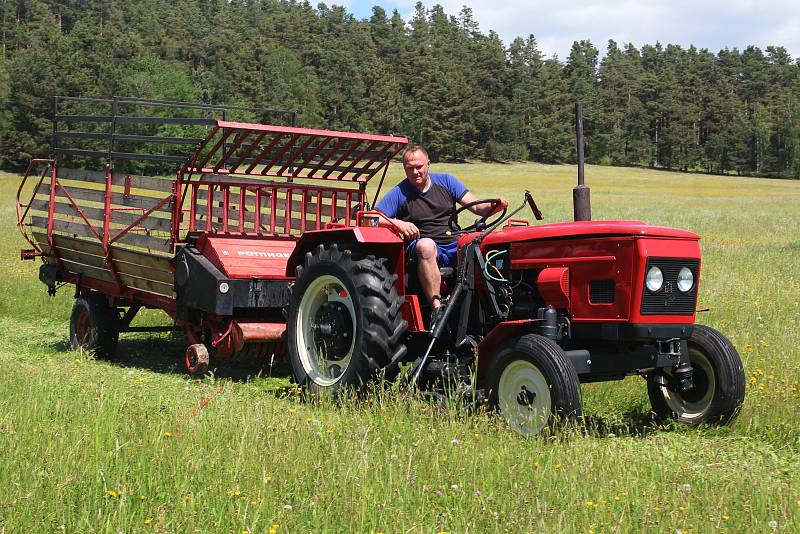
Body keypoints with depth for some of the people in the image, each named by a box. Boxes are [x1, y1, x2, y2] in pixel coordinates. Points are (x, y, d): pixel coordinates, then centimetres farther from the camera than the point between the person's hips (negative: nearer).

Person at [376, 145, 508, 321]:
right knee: (426, 245, -39)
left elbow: (477, 207, 5)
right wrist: (398, 223, -23)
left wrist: (495, 206, -16)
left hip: (455, 246, 3)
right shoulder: (399, 193, 5)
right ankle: (436, 306, -41)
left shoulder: (446, 181, 12)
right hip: (424, 249, -3)